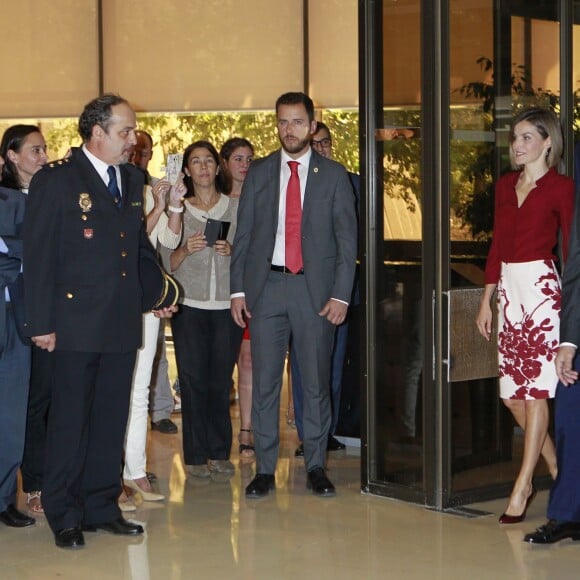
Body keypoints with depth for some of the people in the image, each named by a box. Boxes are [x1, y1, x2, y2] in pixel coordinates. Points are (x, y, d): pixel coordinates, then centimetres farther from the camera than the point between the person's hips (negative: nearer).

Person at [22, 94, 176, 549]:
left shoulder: (132, 179, 14)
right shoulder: (55, 180, -6)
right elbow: (38, 256, -8)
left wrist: (158, 292, 10)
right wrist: (41, 323, -11)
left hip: (123, 323, 6)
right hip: (77, 323, -6)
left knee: (111, 420, 12)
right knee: (70, 421, 2)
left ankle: (101, 507, 22)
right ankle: (64, 516, 13)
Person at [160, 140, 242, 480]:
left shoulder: (235, 208, 9)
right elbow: (167, 263, 6)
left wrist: (232, 251, -10)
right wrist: (186, 250, -13)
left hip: (227, 305, 1)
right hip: (190, 305, 0)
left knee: (221, 381, 0)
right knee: (193, 381, -3)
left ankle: (219, 453, 10)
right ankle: (197, 456, 5)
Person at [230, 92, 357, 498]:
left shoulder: (333, 175, 4)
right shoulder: (259, 173, 9)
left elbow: (347, 239, 2)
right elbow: (243, 234, 9)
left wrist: (341, 295, -6)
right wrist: (238, 289, 1)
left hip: (315, 289, -1)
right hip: (266, 286, 1)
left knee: (316, 382, 4)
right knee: (264, 381, 2)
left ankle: (316, 467, 14)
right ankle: (265, 469, 10)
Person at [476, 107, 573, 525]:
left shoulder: (561, 188, -4)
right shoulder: (505, 185, 14)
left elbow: (571, 249, -6)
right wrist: (487, 299, 14)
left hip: (541, 289, -7)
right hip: (509, 289, 7)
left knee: (536, 389, -5)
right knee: (512, 393, 7)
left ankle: (524, 485, -1)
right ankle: (556, 467, 25)